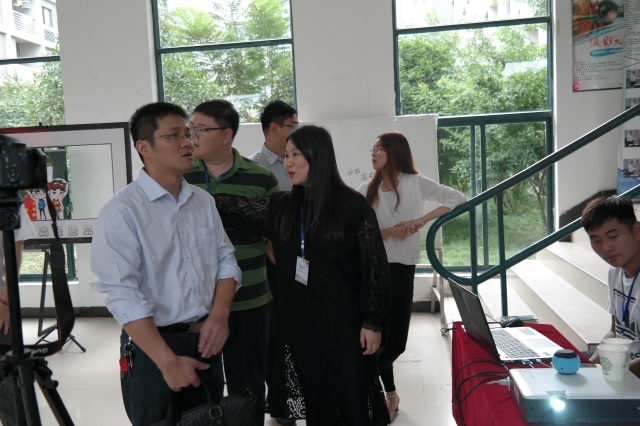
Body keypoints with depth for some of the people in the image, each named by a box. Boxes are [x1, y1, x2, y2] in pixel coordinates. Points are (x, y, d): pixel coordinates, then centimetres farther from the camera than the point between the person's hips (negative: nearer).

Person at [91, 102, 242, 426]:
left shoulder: (204, 201, 5)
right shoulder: (122, 212, -15)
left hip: (206, 340, 6)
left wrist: (219, 315, -9)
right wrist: (169, 361, -20)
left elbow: (226, 260, 8)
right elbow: (122, 295, -20)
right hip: (153, 346, -5)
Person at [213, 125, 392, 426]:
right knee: (313, 399, 16)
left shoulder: (353, 206, -9)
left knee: (350, 400, 5)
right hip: (297, 321, 5)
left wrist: (372, 322, -9)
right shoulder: (281, 207, 5)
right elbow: (235, 205, 7)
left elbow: (374, 267, -9)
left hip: (343, 322, -4)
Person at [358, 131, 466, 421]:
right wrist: (389, 231, -20)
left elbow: (458, 199, -9)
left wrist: (421, 220, -17)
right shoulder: (366, 191, 2)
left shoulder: (415, 183, -1)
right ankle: (390, 394, 25)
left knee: (395, 341, -2)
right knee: (382, 337, 7)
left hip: (402, 268, -1)